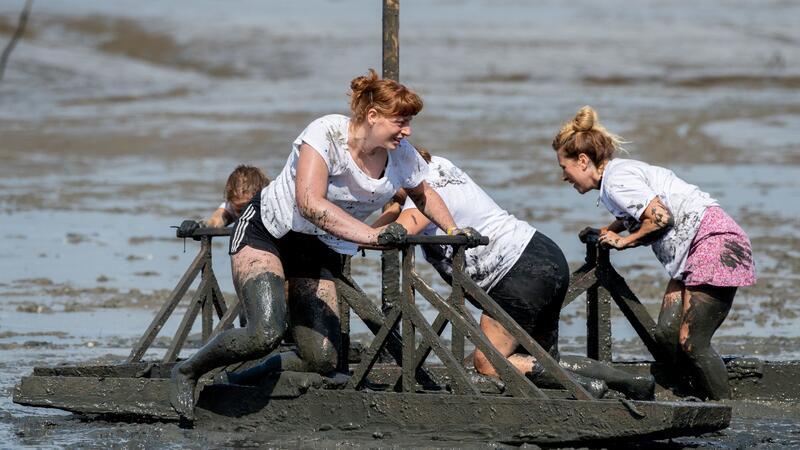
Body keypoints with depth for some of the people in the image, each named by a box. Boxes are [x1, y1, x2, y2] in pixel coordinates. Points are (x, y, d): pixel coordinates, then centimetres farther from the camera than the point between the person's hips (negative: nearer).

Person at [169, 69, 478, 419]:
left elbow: (423, 194, 18)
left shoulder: (402, 156, -7)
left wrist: (453, 230, 4)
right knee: (266, 334, -29)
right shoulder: (327, 133, -25)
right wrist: (370, 235, -45)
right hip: (266, 233, -6)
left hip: (322, 254, 6)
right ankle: (187, 373, -3)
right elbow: (310, 202, -38)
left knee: (322, 361, -8)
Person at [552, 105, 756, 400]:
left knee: (691, 344, -12)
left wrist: (624, 241, -8)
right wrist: (606, 232, 17)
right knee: (666, 334, 1)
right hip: (691, 254, 10)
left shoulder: (616, 180, -13)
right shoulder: (620, 172, 17)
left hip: (716, 243, -10)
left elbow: (661, 218, -22)